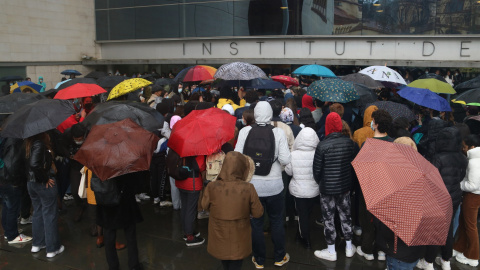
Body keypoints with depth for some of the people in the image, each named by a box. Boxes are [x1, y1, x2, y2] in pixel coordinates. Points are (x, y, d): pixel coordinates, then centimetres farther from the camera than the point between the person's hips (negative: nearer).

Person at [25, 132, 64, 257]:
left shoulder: (28, 143, 3)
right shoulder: (39, 144, -23)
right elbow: (34, 164, -33)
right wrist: (45, 179, -20)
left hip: (31, 183, 8)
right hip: (44, 184, -8)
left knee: (38, 212, 21)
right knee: (50, 215, 4)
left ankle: (37, 244, 34)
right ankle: (52, 248, 14)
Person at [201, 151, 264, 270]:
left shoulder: (212, 187, -22)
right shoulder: (248, 189, -24)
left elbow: (205, 206, -3)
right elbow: (258, 213, -13)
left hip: (219, 237, 2)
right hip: (238, 240, -2)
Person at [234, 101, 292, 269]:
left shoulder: (245, 131, -11)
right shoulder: (278, 132, -12)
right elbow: (285, 159, -16)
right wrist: (275, 159, 5)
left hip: (252, 184, 0)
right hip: (274, 184, 0)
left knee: (256, 223, 15)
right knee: (277, 221, 19)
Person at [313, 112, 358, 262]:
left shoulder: (323, 145, -20)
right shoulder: (350, 143, -7)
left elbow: (317, 169, -12)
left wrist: (320, 182, 7)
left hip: (327, 188, -4)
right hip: (345, 187, 4)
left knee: (329, 219, 9)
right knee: (346, 216, 18)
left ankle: (331, 252, 20)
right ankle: (349, 248, 31)